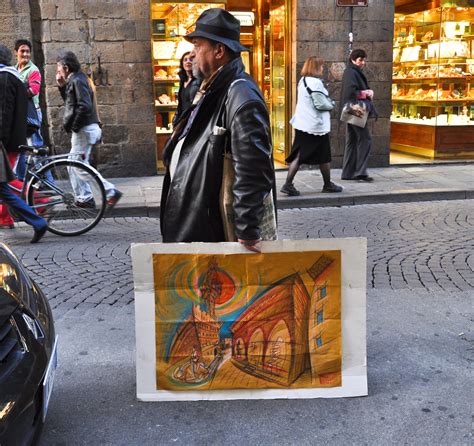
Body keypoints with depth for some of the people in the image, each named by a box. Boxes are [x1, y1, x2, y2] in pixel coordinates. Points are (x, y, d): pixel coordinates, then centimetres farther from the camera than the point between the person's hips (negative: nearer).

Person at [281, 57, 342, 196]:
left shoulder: (302, 81, 12)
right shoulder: (316, 82, -16)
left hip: (301, 124, 8)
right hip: (317, 125, -8)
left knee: (298, 155, 5)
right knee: (324, 156, 8)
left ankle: (288, 184, -3)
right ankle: (328, 184, 20)